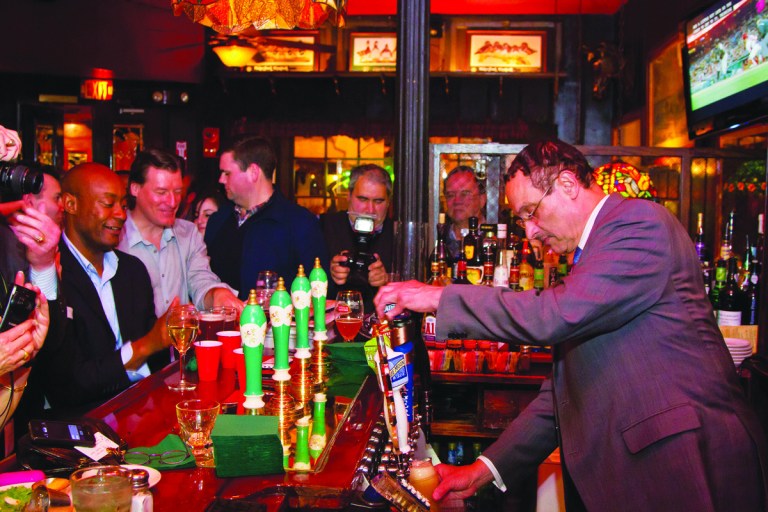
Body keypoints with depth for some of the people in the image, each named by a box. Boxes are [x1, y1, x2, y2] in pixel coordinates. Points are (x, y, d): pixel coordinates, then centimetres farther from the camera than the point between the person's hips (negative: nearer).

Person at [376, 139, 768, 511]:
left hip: (684, 469, -8)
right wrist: (485, 470, 10)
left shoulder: (641, 221, -11)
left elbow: (558, 314, -24)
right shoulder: (587, 259, 16)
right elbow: (562, 392, 16)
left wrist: (440, 298, -15)